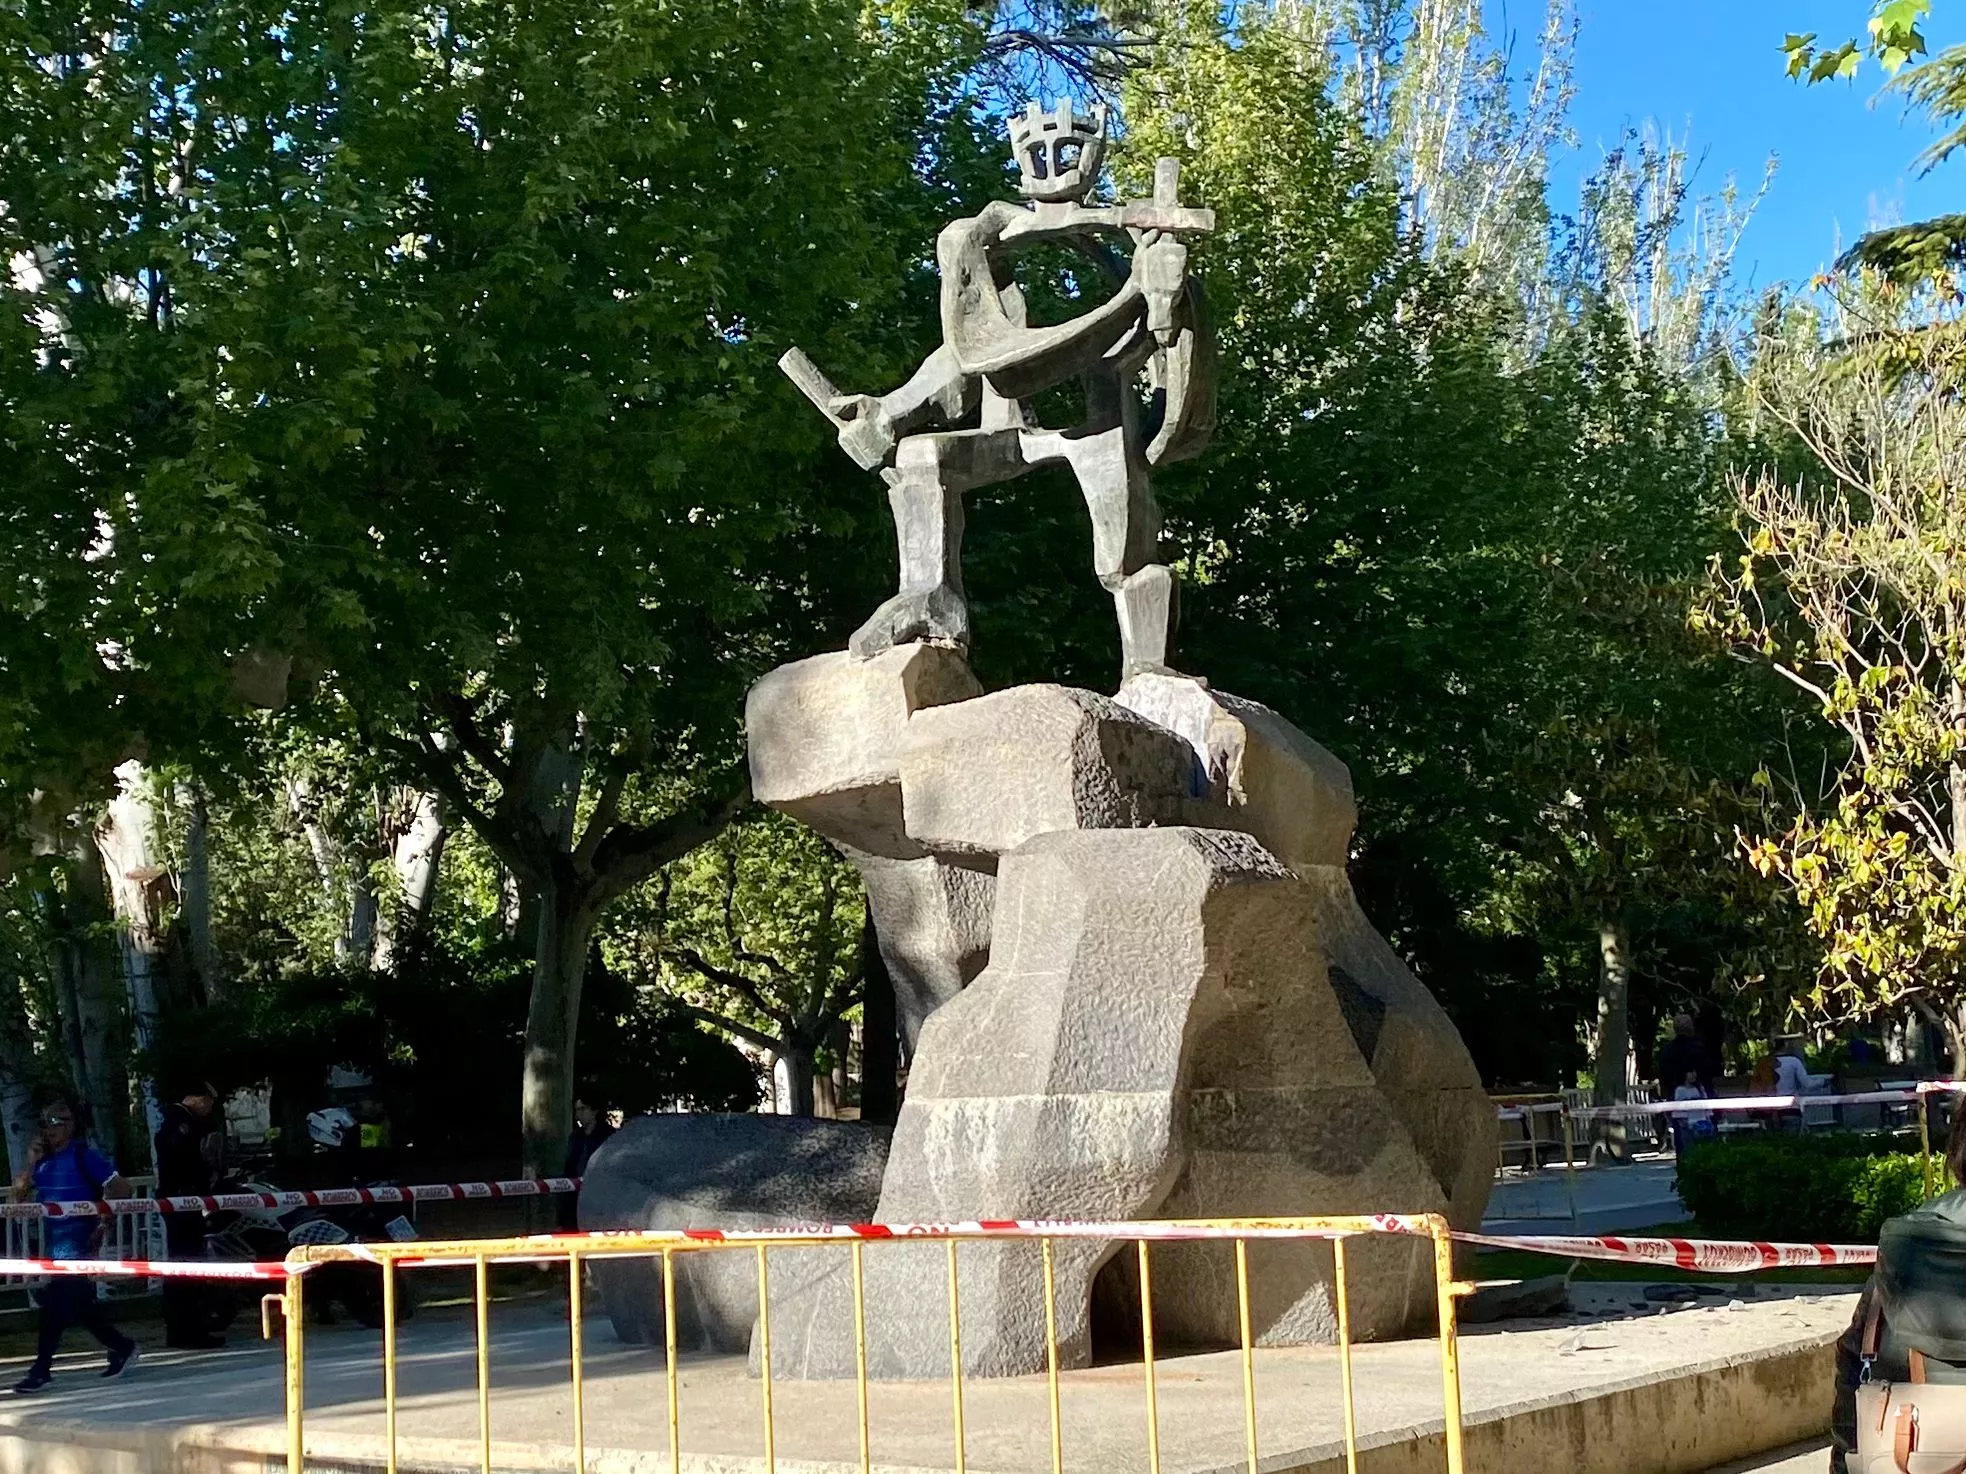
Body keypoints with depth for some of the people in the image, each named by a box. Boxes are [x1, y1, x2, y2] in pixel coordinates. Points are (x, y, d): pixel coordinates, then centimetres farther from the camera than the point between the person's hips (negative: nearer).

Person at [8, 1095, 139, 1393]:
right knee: (80, 1303, 12)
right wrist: (31, 1162, -3)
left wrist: (102, 1224, -10)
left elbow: (120, 1189, -11)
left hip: (78, 1243, -7)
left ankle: (42, 1369, -2)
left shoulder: (84, 1156, -9)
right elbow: (18, 1196, 8)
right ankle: (121, 1348, 25)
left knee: (55, 1301, -9)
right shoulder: (45, 1161, 10)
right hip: (56, 1243, 7)